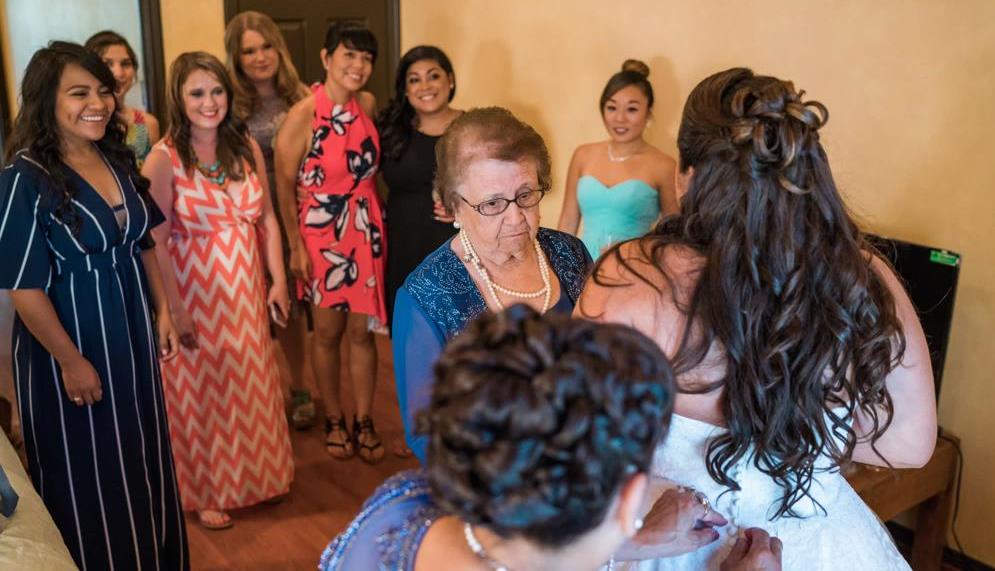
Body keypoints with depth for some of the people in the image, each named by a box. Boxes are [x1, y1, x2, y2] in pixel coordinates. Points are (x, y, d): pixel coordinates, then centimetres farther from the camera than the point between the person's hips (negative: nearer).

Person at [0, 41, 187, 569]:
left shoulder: (118, 160, 1)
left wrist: (162, 311, 7)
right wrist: (72, 361, -16)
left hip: (132, 337, 7)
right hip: (72, 344, -6)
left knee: (142, 458, 21)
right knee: (88, 472, 10)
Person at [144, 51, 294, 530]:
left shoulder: (247, 147, 2)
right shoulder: (164, 158, -13)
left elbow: (267, 219, 6)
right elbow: (156, 240, -14)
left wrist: (278, 280, 1)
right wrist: (175, 310, -16)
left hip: (246, 287, 4)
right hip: (194, 289, -4)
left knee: (252, 382, 15)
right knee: (202, 388, 8)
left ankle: (258, 474, 36)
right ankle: (207, 490, 28)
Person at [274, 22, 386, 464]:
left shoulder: (368, 104, 0)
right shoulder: (304, 114, -15)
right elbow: (285, 185, -9)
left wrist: (374, 219, 10)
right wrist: (295, 245, -10)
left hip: (367, 230, 4)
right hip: (321, 233, -4)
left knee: (362, 330, 9)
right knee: (327, 332, 10)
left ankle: (364, 422, 23)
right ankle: (333, 419, 27)